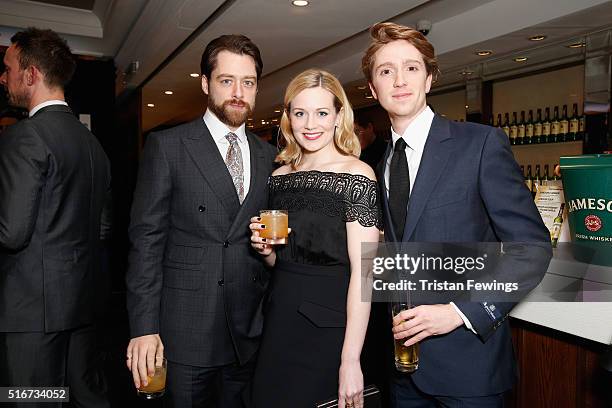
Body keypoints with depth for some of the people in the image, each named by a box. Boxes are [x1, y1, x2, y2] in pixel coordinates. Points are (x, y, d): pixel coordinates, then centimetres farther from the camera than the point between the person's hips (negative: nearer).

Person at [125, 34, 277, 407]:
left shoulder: (268, 156, 9)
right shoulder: (167, 146, -3)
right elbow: (147, 240, -8)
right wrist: (144, 328, -11)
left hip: (249, 332, 4)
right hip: (185, 331, -3)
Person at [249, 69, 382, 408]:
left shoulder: (356, 175, -12)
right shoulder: (279, 176, 7)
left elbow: (362, 272, -16)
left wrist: (351, 361, -20)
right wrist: (266, 250, -5)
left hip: (329, 328, -6)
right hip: (279, 321, 6)